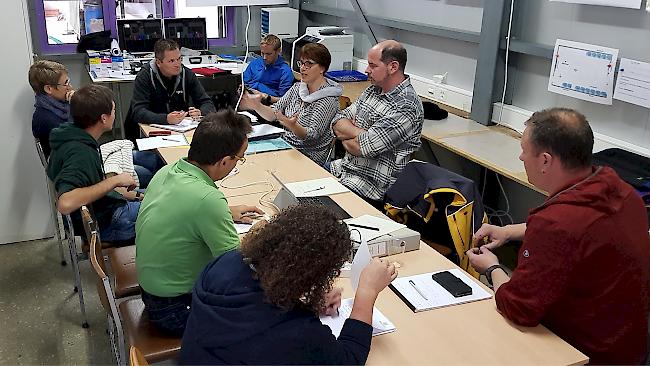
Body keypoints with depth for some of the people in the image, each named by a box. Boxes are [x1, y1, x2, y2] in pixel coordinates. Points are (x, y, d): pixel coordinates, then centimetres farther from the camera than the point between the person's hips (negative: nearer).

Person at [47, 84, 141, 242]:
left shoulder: (72, 134, -2)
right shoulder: (80, 153, -31)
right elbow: (65, 204, -44)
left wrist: (118, 191, 6)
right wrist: (114, 181, -35)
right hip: (106, 222, -10)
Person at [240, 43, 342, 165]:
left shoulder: (328, 100, -14)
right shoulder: (297, 88, 9)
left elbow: (312, 136, -22)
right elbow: (274, 113, 2)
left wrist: (293, 126, -42)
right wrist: (256, 106, -18)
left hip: (309, 156, -6)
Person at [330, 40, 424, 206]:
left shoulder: (405, 106, -22)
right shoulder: (373, 90, 6)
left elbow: (362, 148, -24)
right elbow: (337, 123, 4)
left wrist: (345, 137, -3)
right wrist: (360, 133, -16)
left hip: (371, 185, -8)